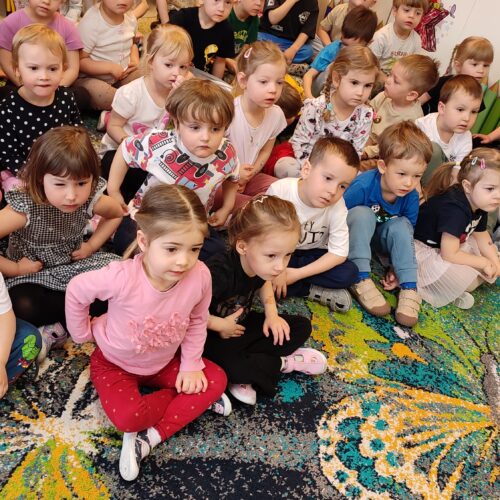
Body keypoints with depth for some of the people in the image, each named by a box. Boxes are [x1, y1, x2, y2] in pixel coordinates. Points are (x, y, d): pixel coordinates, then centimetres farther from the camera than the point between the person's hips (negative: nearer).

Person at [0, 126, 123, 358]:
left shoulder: (91, 201, -19)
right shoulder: (25, 208, -29)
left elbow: (116, 214, 6)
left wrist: (91, 245, -3)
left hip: (75, 264, 4)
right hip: (32, 273, -3)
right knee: (23, 306, -35)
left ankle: (59, 328, -14)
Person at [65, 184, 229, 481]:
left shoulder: (200, 276, -28)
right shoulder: (122, 278, -37)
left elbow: (198, 320, -8)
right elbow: (76, 291, -17)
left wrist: (191, 364, -8)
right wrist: (83, 333, -5)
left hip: (165, 362, 4)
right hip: (115, 362, -3)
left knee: (216, 380, -11)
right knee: (126, 417, -27)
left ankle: (149, 438, -10)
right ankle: (192, 399, -2)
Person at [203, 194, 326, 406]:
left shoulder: (261, 264, -11)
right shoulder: (220, 271, -35)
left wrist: (271, 314, -1)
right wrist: (220, 325, -23)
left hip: (243, 324, 7)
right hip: (215, 335, -7)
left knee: (302, 327, -1)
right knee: (226, 364, -38)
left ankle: (244, 376, -11)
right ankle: (283, 363, -8)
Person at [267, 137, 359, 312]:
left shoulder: (337, 206, -22)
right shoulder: (279, 190, -26)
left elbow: (339, 253, -19)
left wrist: (297, 274, -25)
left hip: (312, 254, 0)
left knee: (349, 273, -23)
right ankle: (314, 291, -18)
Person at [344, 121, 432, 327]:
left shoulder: (411, 196, -18)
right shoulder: (362, 186, -33)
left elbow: (407, 234, -7)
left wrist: (397, 268, -13)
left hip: (380, 238, 4)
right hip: (356, 231, -3)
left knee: (402, 225, -26)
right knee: (362, 214, -34)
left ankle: (409, 288, -24)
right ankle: (360, 280, -32)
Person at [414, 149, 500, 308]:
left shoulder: (479, 204, -5)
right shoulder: (455, 210, -32)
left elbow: (481, 235, 13)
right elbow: (449, 255, -30)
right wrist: (483, 262, -17)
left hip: (449, 246, 10)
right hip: (423, 250, -10)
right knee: (464, 279, -28)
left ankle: (455, 288, -1)